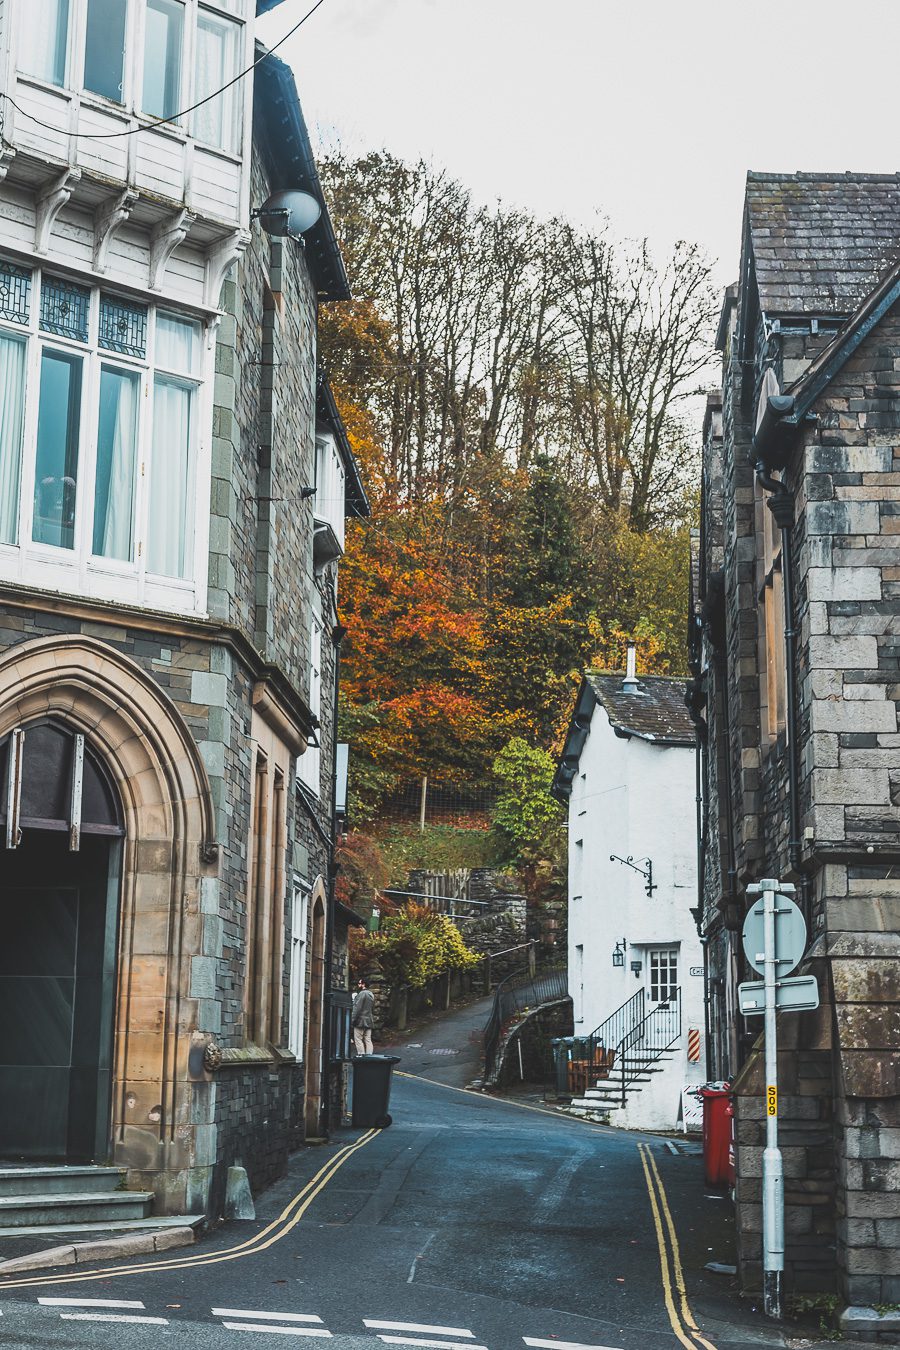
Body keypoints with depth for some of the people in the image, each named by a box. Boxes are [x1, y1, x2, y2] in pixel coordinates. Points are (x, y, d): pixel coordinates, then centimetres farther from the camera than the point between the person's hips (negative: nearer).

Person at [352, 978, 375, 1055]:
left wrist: (352, 1020, -16)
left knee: (358, 1039, -4)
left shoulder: (362, 994, -13)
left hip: (360, 1021, -8)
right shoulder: (371, 994, 16)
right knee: (368, 1040, 8)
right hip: (369, 1021, 8)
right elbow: (373, 1009, 22)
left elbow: (357, 1008, -18)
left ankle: (361, 1055, -9)